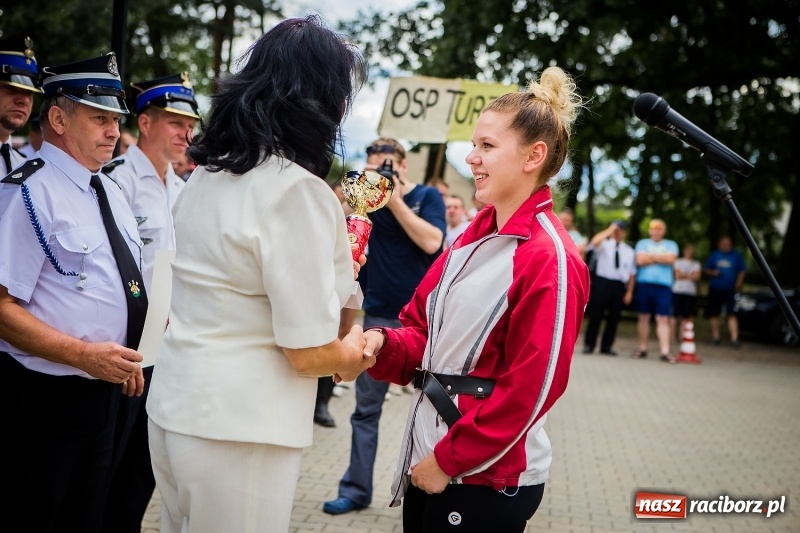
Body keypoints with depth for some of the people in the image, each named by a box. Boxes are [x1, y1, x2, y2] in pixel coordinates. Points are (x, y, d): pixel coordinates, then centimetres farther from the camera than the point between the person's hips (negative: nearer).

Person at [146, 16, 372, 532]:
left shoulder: (207, 174, 5)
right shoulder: (298, 190, -18)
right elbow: (309, 351, -17)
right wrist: (351, 357, 5)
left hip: (173, 406, 8)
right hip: (235, 430, -7)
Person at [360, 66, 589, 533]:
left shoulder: (549, 258, -16)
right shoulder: (476, 237, 10)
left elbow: (529, 389, -17)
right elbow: (424, 328, 13)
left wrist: (450, 460, -14)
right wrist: (383, 345, -8)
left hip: (487, 477, -7)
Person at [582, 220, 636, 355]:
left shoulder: (629, 251, 13)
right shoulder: (604, 244, 3)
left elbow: (632, 273, 13)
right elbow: (594, 242, -22)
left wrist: (629, 291, 6)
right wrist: (609, 231, -15)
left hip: (619, 285, 3)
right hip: (602, 282, -3)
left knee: (614, 316, 6)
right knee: (596, 314, -3)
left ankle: (606, 346, 14)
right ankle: (589, 344, 4)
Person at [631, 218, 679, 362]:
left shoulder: (671, 245, 13)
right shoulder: (642, 243, 12)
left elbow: (671, 259, -7)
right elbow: (640, 260, -6)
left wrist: (651, 256, -2)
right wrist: (661, 259, -1)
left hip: (664, 286, -1)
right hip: (644, 284, 1)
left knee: (663, 319, -7)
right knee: (643, 317, 6)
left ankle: (665, 352, -11)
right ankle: (642, 349, 14)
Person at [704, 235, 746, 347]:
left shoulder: (737, 255, 7)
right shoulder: (714, 255, 10)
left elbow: (741, 272, 9)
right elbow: (706, 269, 14)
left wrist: (738, 285, -5)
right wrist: (712, 272, -8)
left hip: (730, 290, -2)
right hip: (715, 289, 2)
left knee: (732, 314, -13)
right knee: (714, 314, 4)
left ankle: (734, 338, -16)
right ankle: (716, 336, 16)